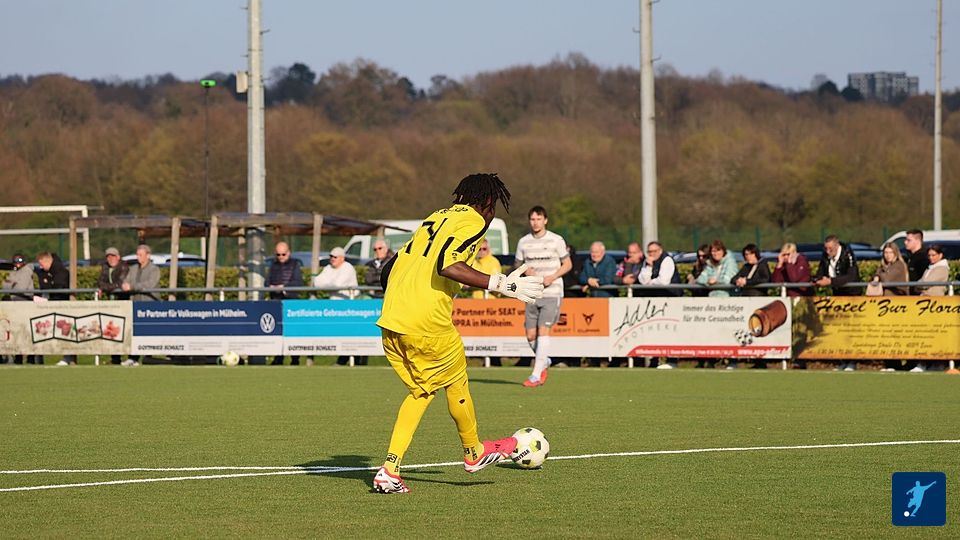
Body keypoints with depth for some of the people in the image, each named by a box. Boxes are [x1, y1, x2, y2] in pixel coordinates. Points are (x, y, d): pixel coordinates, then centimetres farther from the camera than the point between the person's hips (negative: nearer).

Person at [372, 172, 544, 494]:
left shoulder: (435, 218, 22)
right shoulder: (473, 221, -1)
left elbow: (391, 271, 20)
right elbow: (448, 265, -19)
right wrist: (499, 285, -17)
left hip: (390, 321, 7)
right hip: (428, 323, -7)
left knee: (421, 391, 19)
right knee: (456, 384, 15)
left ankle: (389, 472, 9)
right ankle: (474, 453, 35)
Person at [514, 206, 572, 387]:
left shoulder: (556, 240, -2)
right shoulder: (523, 242, 7)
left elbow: (568, 264, 3)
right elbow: (518, 265, 16)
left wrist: (552, 277, -13)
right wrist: (525, 271, -8)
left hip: (552, 292, -4)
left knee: (543, 331, -14)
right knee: (530, 335, 2)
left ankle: (536, 375, -14)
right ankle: (544, 361, 31)